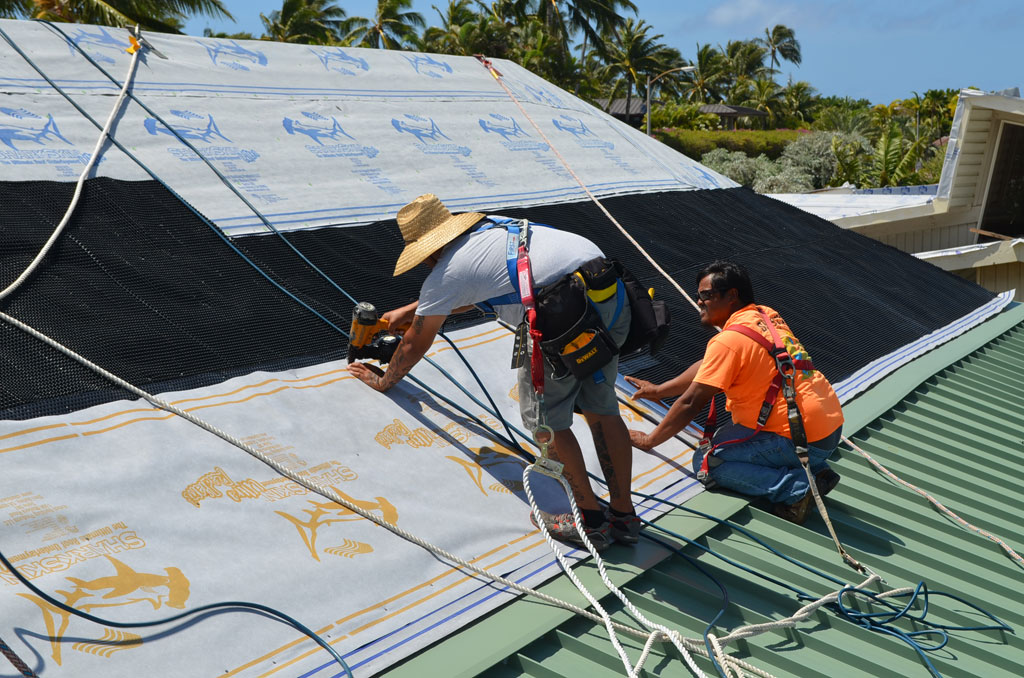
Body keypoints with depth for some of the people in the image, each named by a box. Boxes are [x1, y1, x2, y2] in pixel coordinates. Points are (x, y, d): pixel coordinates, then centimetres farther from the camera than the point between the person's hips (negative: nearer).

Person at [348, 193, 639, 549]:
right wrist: (409, 310, 54)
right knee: (601, 406, 18)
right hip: (614, 293, 9)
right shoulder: (488, 227, 28)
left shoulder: (446, 272, 6)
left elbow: (414, 346, 20)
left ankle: (591, 520, 15)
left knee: (544, 417, 8)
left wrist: (382, 381, 38)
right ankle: (624, 516, 25)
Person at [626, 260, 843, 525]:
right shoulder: (767, 315, 11)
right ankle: (815, 469, 15)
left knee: (707, 461, -4)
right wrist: (659, 390, 25)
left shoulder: (729, 340, -16)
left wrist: (649, 440, 0)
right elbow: (708, 366, 21)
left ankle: (794, 487, -11)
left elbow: (690, 403, -13)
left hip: (803, 440, -9)